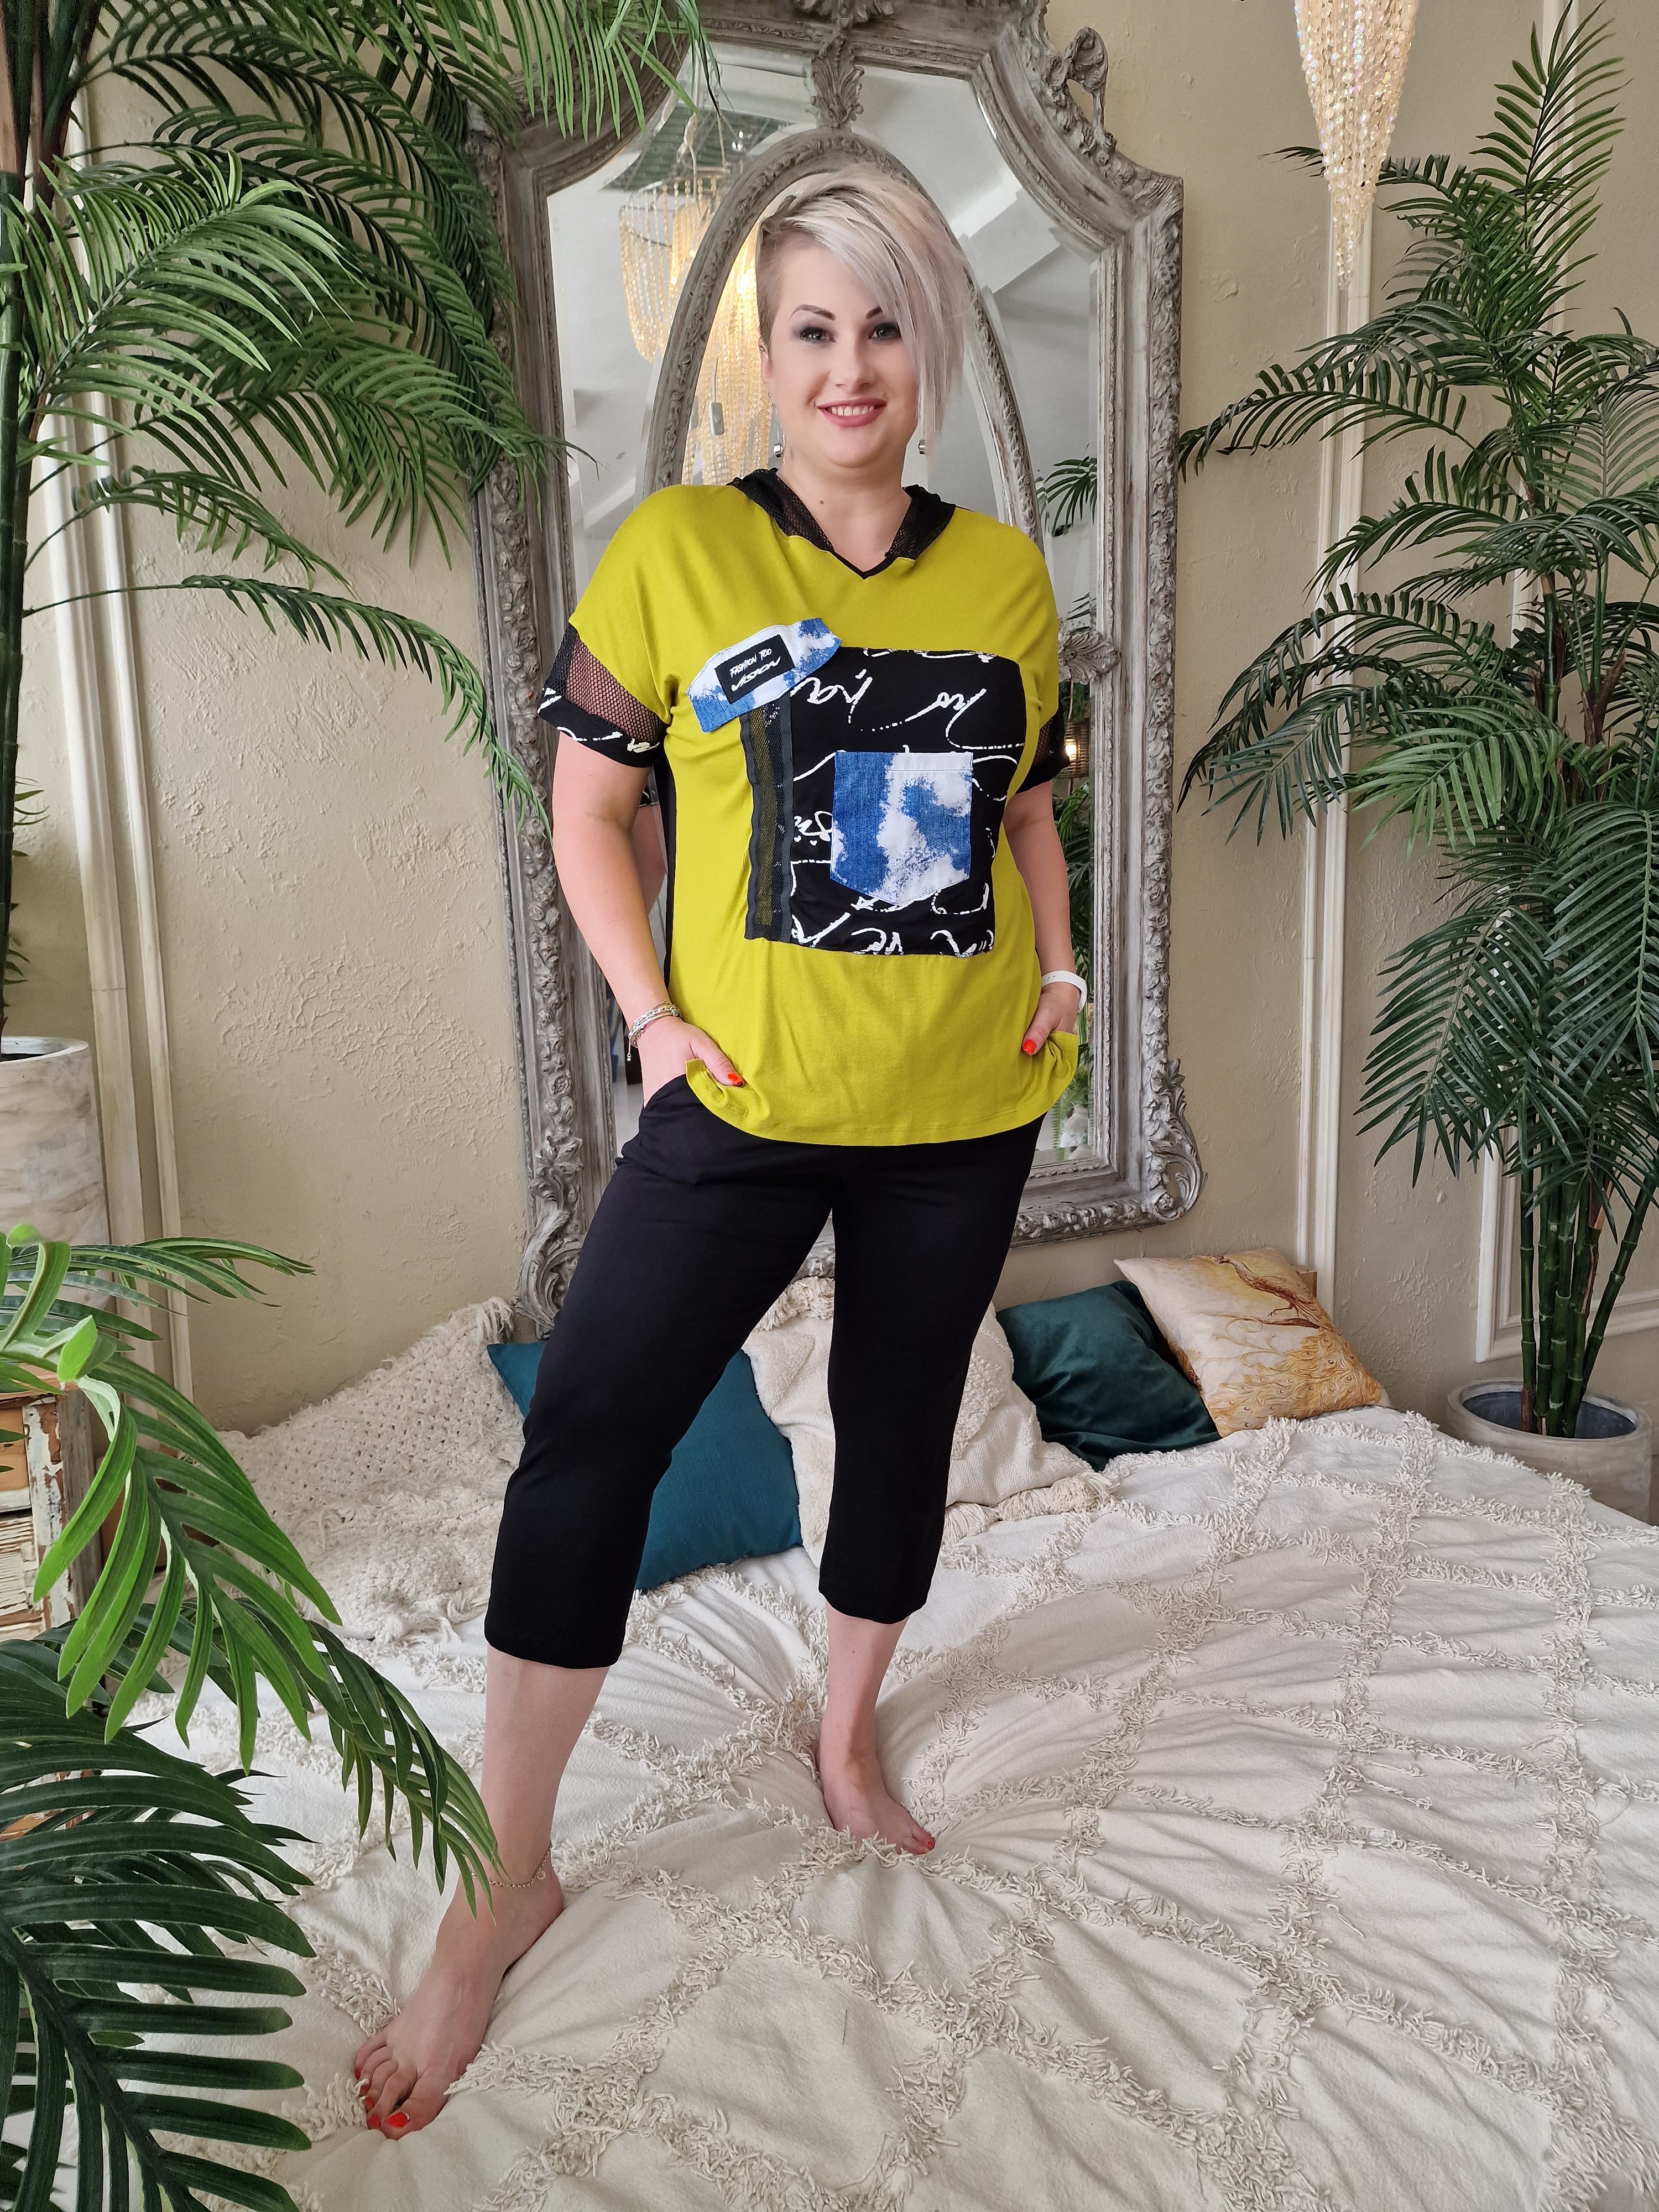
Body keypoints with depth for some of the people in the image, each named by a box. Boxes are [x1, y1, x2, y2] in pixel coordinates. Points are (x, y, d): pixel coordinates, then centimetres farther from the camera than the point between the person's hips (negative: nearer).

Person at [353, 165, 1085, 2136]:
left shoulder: (1006, 573, 6)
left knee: (901, 1418, 15)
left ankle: (846, 1734, 41)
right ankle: (505, 1873, 12)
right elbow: (586, 810, 1)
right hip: (746, 1094, -3)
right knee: (588, 1430, -7)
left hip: (965, 1104, 3)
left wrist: (1061, 968, 4)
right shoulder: (674, 549, -3)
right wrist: (651, 1014, -9)